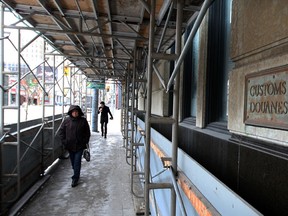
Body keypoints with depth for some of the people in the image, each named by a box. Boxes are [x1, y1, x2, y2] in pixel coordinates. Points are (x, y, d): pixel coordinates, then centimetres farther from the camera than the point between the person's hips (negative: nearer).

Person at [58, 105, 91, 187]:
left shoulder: (83, 121, -5)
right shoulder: (66, 120, -1)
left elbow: (87, 133, 2)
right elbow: (61, 131, 6)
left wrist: (85, 142, -4)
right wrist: (64, 141, -2)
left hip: (80, 145, -2)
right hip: (70, 145, 3)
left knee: (77, 162, -3)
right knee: (73, 162, 16)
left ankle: (75, 179, 8)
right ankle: (76, 174, 37)